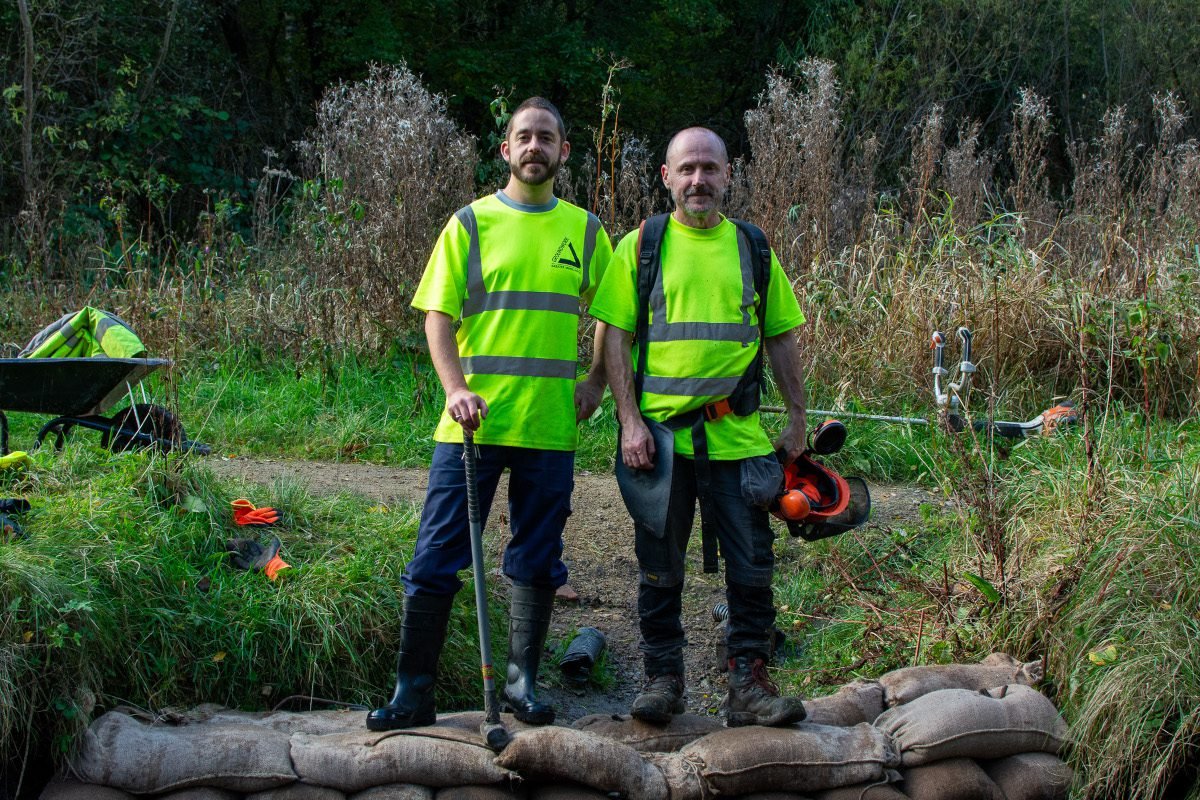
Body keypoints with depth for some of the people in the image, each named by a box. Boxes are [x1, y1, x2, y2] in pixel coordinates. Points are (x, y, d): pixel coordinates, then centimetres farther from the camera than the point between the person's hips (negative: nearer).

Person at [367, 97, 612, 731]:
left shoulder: (586, 231, 10)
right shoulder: (470, 224, 4)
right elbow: (438, 314, 0)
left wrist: (596, 381, 3)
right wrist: (456, 389, -14)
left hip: (550, 425, 2)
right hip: (472, 421, -2)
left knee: (537, 561, 8)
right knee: (437, 560, -1)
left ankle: (521, 683, 21)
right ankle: (412, 695, 6)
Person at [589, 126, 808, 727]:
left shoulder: (752, 249, 11)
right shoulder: (640, 247, 4)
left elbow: (781, 339, 14)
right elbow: (614, 338, -1)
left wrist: (797, 420, 8)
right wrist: (630, 420, -10)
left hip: (737, 436, 2)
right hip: (660, 434, -1)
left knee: (751, 566, 0)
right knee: (660, 568, 7)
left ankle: (748, 683, 8)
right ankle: (662, 678, 18)